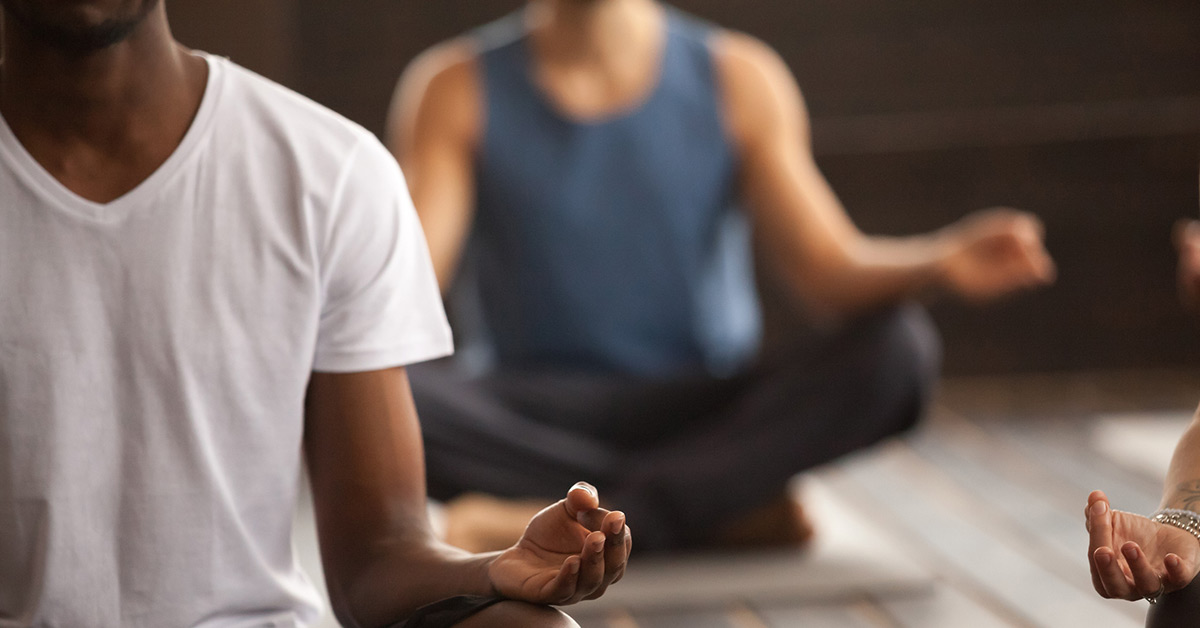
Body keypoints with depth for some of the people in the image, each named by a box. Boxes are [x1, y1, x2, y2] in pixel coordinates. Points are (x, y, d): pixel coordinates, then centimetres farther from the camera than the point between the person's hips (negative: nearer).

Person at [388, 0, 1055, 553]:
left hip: (707, 406, 1)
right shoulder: (457, 89, -1)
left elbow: (830, 272, -6)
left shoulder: (739, 80, 2)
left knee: (898, 347, -25)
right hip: (530, 419, -1)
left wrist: (939, 263, -28)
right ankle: (738, 508, -24)